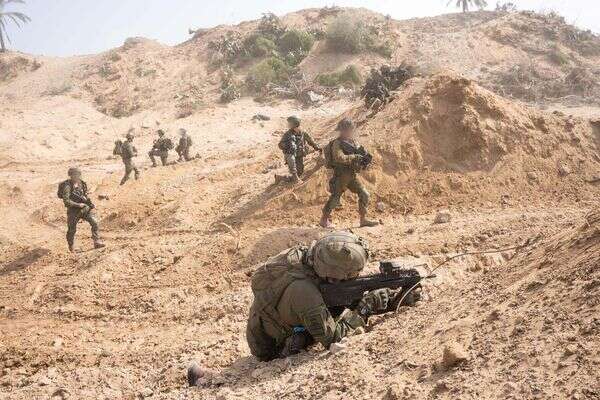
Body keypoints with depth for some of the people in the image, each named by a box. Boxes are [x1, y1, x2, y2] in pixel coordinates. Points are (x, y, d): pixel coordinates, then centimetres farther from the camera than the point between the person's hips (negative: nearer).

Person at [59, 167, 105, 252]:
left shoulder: (81, 183, 3)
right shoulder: (67, 186, -17)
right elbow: (66, 201, -23)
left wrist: (91, 205, 3)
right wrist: (78, 205, -24)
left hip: (85, 208, 5)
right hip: (73, 210, -5)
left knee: (94, 222, -12)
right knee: (72, 229, 8)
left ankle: (97, 243, -10)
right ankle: (71, 247, 31)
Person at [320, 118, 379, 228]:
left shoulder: (353, 142, 9)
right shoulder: (337, 143, -14)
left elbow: (360, 152, 10)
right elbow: (339, 158, -29)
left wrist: (365, 157, -13)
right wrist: (354, 157, -30)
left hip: (352, 175, 7)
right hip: (341, 175, -7)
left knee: (364, 195, 2)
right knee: (335, 198, -3)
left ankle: (363, 219, 10)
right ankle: (324, 219, 13)